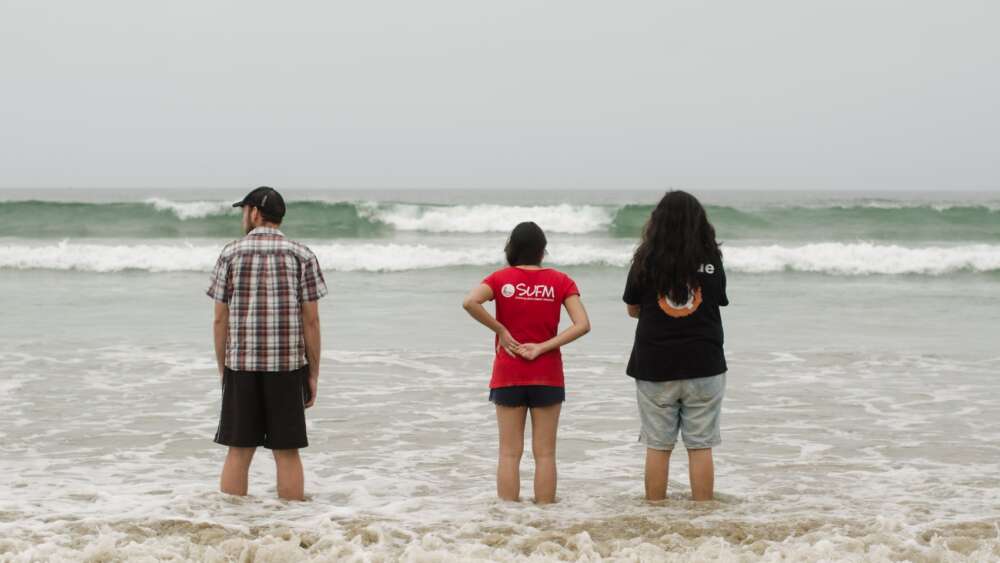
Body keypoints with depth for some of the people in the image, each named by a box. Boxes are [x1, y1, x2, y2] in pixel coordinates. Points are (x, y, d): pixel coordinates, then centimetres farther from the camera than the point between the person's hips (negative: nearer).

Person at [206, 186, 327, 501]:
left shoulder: (230, 254, 2)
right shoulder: (301, 256, 1)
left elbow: (220, 319, 2)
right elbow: (311, 320, -2)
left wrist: (223, 369, 11)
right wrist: (313, 374, 4)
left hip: (241, 364, 1)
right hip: (288, 367, -1)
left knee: (239, 452, 6)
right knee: (287, 453, 4)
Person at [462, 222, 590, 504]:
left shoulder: (501, 278, -2)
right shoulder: (560, 281, 0)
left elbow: (469, 302, -20)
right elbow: (582, 324, -11)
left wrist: (501, 330, -9)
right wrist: (543, 347, -11)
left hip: (508, 375, 0)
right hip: (547, 375, 0)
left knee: (510, 453, 6)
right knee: (545, 453, 7)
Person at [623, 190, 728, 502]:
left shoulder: (646, 260, -3)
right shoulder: (711, 260, -2)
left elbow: (632, 309, 7)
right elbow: (718, 304, 9)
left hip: (655, 367, 0)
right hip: (704, 365, 0)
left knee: (658, 446, 7)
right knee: (700, 446, 4)